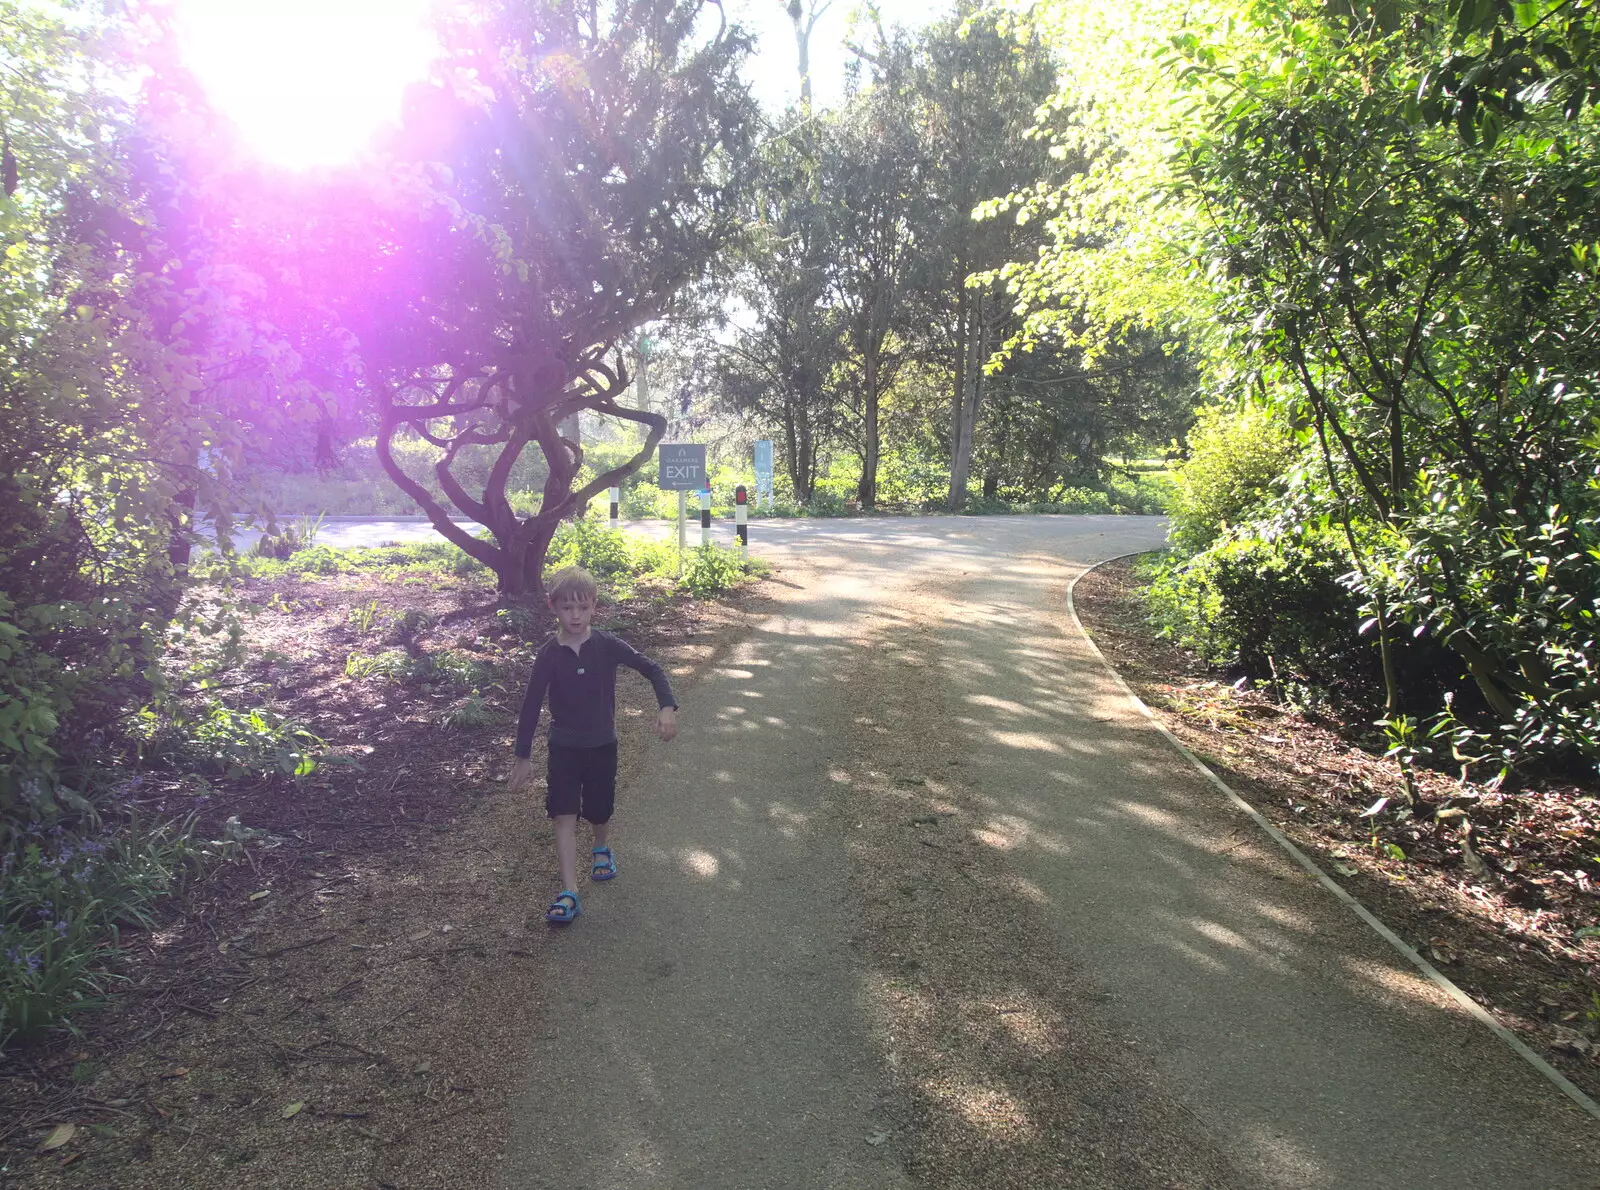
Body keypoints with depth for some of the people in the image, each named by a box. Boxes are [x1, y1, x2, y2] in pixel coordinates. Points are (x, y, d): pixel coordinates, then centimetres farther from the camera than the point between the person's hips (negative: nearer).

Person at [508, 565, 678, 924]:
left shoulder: (607, 645, -12)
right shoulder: (548, 655, -11)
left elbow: (652, 669, -10)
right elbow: (531, 704, -5)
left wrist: (667, 708, -26)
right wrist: (523, 756, -3)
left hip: (602, 744, 1)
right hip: (564, 746, -1)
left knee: (600, 810, 14)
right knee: (564, 816, -8)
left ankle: (602, 849, 47)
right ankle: (569, 894, -6)